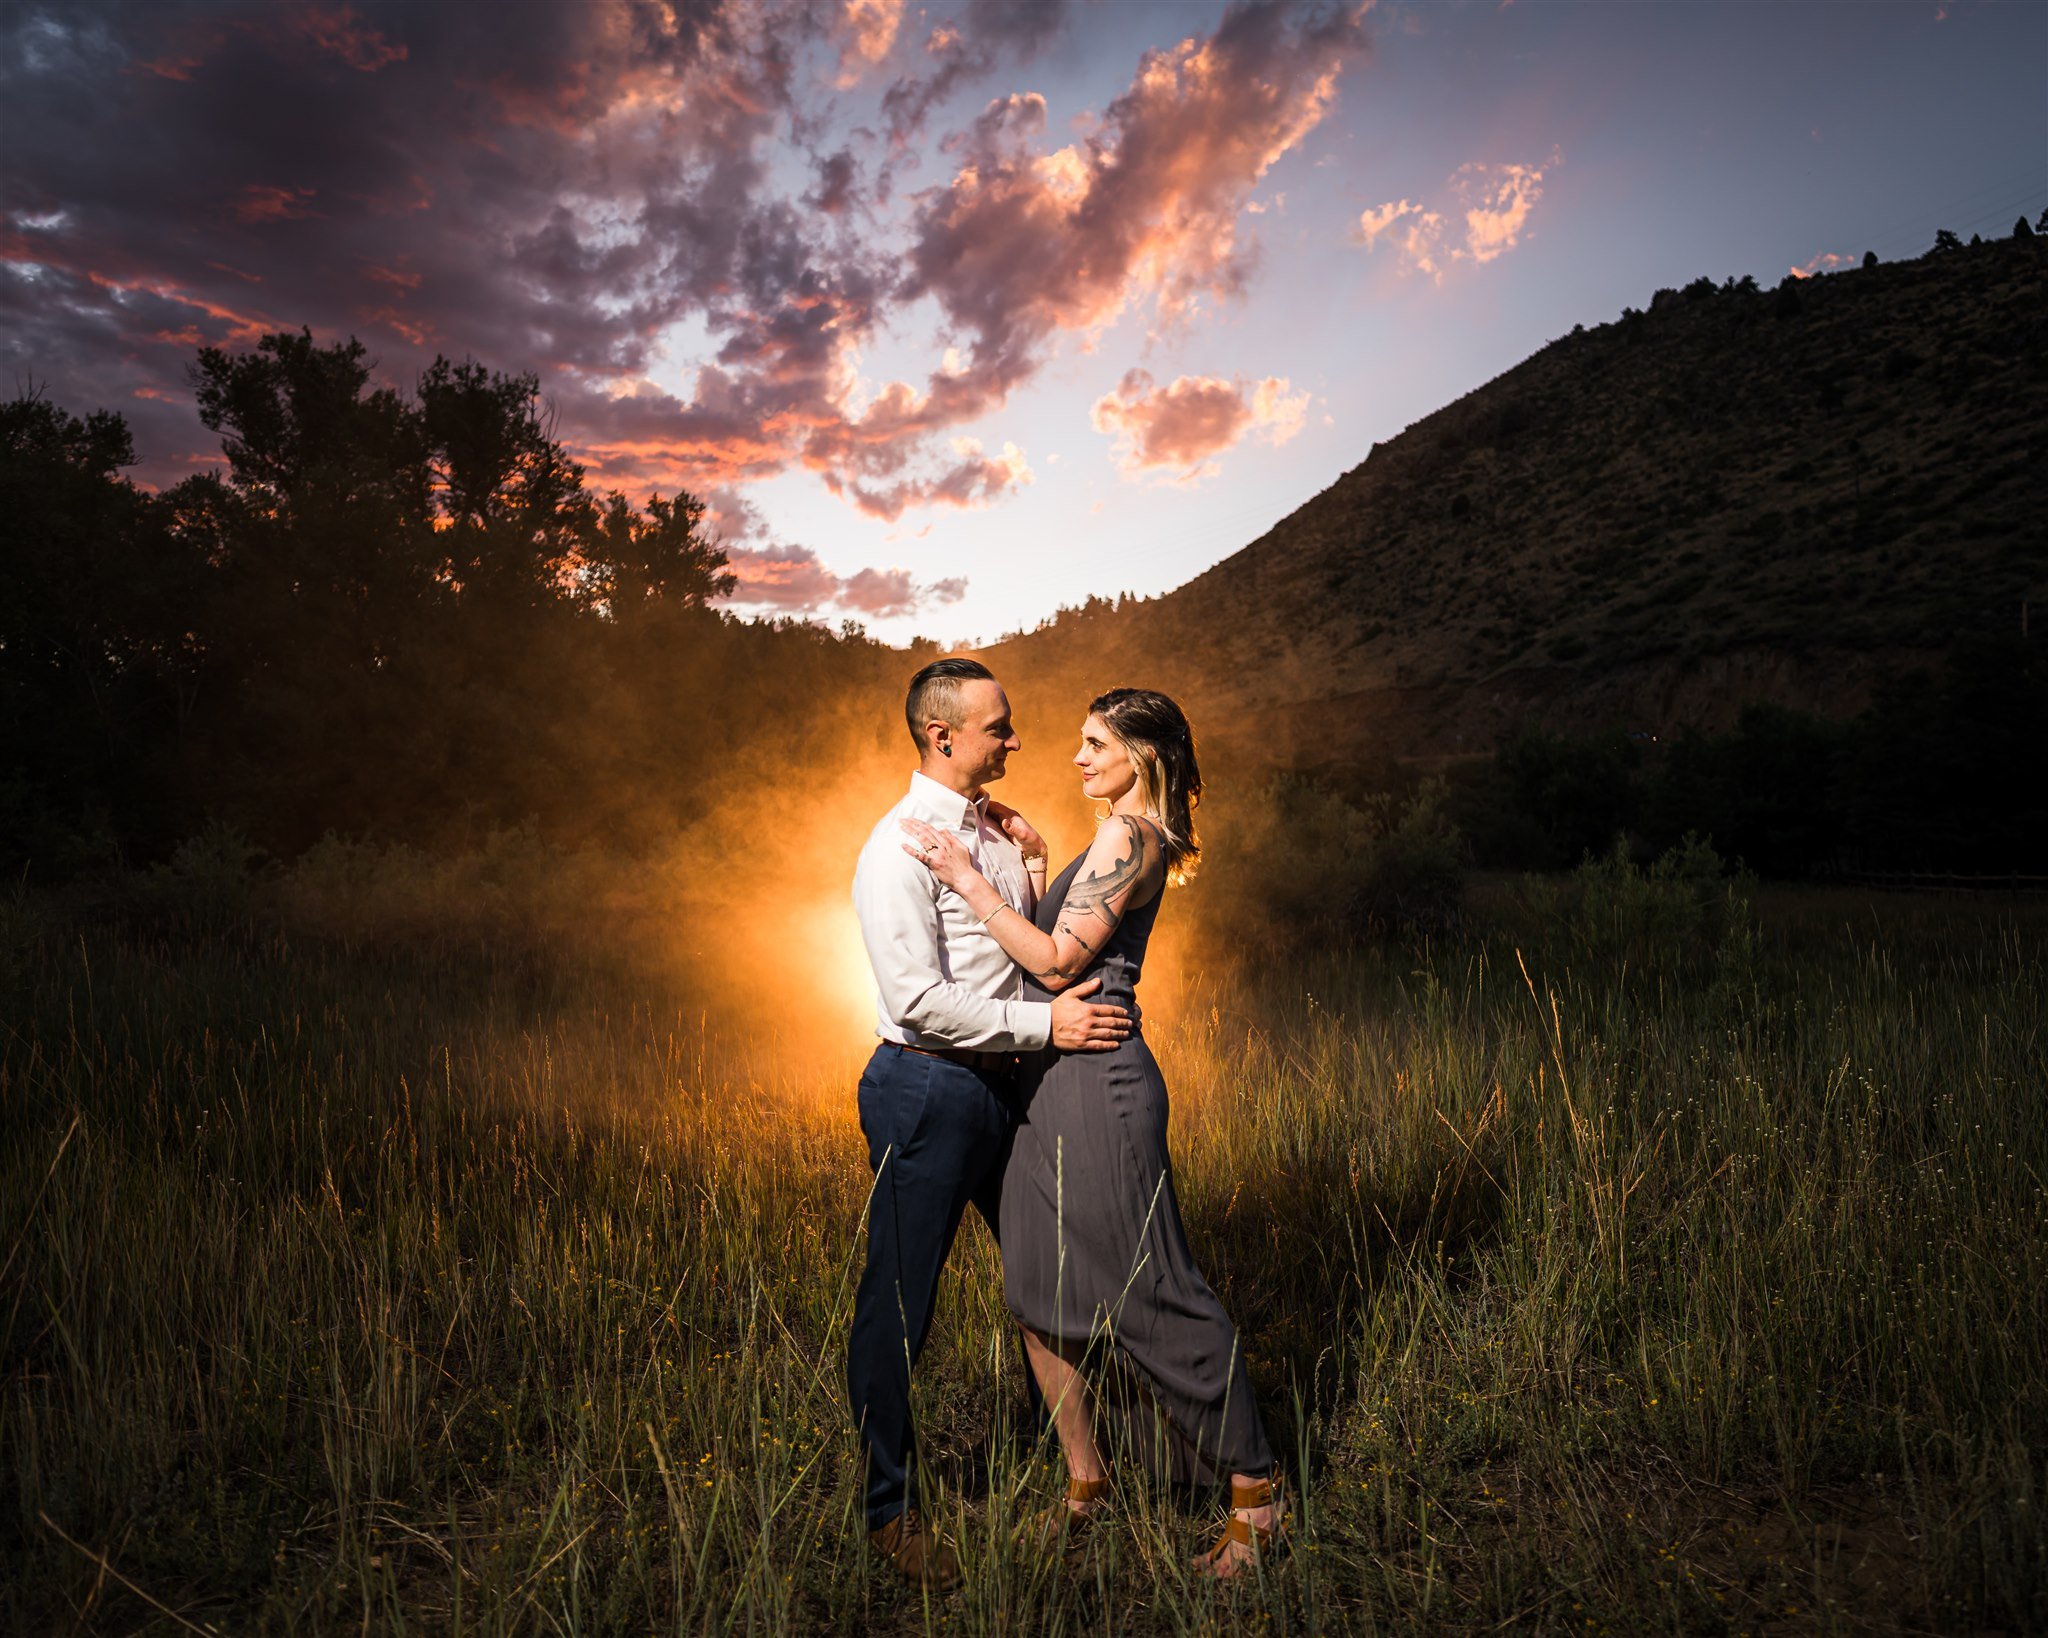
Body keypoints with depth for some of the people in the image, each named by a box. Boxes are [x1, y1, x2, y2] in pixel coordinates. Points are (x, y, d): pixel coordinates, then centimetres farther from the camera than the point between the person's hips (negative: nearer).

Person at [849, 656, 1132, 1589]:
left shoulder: (997, 829, 10)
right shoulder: (899, 848, -16)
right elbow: (921, 1002, -23)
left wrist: (1036, 869, 2)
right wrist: (1045, 1023, -20)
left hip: (1002, 1084, 8)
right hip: (926, 1090, -8)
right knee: (898, 1301, 3)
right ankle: (888, 1506, 22)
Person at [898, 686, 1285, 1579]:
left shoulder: (1128, 836, -13)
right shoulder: (1131, 838, 18)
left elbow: (1057, 961, -17)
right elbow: (1059, 941, 19)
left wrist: (966, 875, -15)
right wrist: (1029, 862, 12)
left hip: (1096, 1081, -10)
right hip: (1056, 1080, 10)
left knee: (1153, 1291, -1)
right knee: (1039, 1293, 13)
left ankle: (1255, 1488, 14)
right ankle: (1085, 1482, 27)